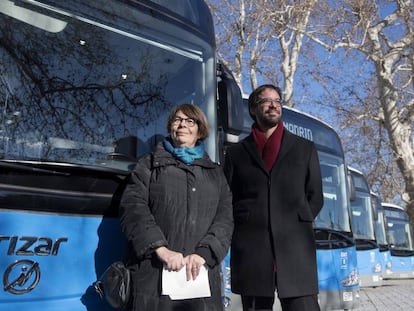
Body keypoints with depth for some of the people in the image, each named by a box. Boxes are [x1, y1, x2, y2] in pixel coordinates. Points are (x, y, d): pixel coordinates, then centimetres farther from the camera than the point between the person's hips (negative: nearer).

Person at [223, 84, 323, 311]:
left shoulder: (304, 148, 15)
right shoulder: (236, 152, 14)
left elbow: (315, 197, 14)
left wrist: (295, 225, 2)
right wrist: (245, 226, 0)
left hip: (296, 248, 0)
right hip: (251, 250, 0)